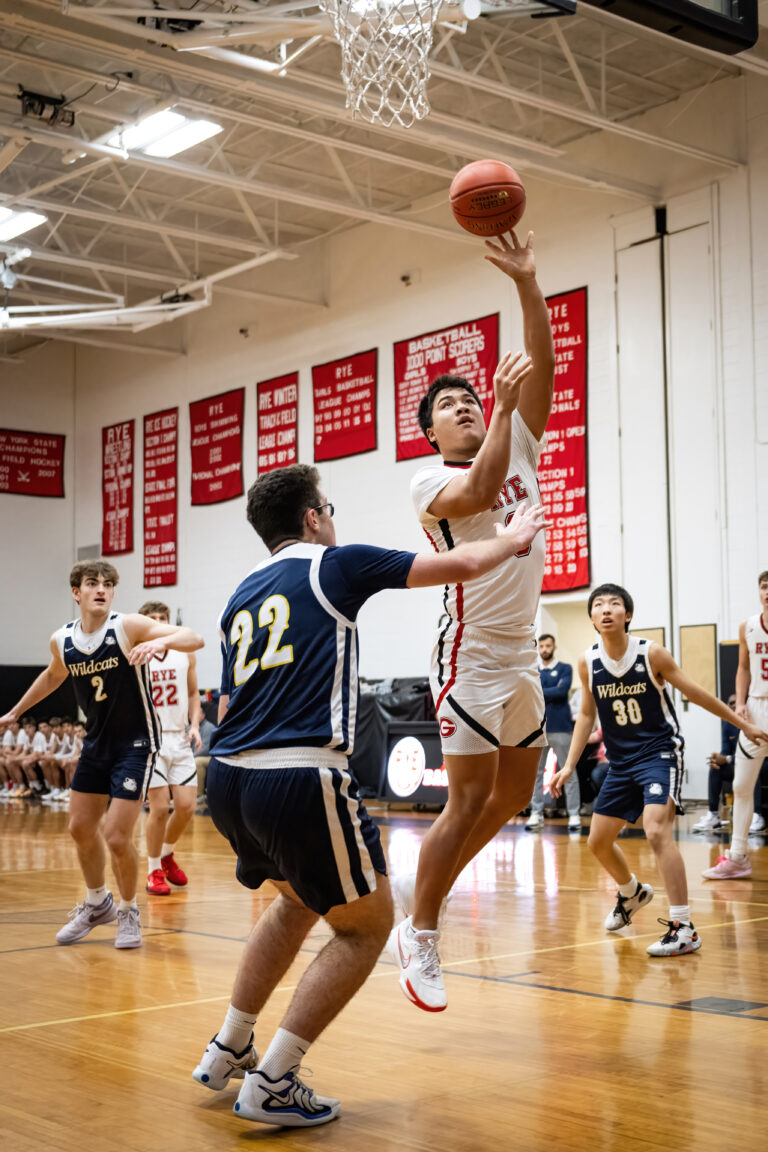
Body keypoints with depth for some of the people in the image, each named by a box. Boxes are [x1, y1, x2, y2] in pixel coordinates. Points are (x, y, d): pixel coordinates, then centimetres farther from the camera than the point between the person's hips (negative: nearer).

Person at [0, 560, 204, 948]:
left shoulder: (127, 627, -19)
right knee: (80, 828, 14)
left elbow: (195, 640, -27)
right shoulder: (62, 641, -3)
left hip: (135, 743, -6)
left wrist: (161, 641, -47)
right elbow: (53, 676, 21)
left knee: (116, 837, -10)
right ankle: (96, 904, 38)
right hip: (97, 742, 6)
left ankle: (128, 912, 16)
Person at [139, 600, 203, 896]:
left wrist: (195, 725, 1)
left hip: (179, 738, 4)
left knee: (187, 805, -1)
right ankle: (154, 871, 10)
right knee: (160, 807, -8)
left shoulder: (185, 654, 5)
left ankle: (167, 854, 27)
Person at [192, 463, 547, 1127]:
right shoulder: (334, 564, 3)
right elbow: (462, 565, 7)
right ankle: (272, 1081, 4)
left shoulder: (241, 598, 20)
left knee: (300, 899, 30)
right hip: (301, 779, -7)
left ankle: (228, 1052, 32)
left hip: (228, 775, 8)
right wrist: (513, 539, 25)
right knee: (367, 923, 10)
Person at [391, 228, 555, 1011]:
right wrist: (503, 403, -22)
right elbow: (480, 492, -28)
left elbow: (542, 365, 0)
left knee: (515, 793, 13)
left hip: (521, 654, 7)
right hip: (471, 655, -7)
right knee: (469, 799, -8)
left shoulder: (519, 446, 11)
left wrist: (527, 283, -10)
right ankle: (421, 937, 6)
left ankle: (419, 891, 28)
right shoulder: (429, 480, -6)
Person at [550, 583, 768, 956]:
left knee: (656, 830, -26)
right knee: (599, 841, 11)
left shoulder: (651, 653, -14)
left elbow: (695, 693, -3)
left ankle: (684, 929, -21)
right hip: (620, 761, 5)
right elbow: (586, 714, 9)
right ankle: (632, 893, 43)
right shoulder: (588, 662, -3)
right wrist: (569, 765, 6)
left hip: (659, 752, -5)